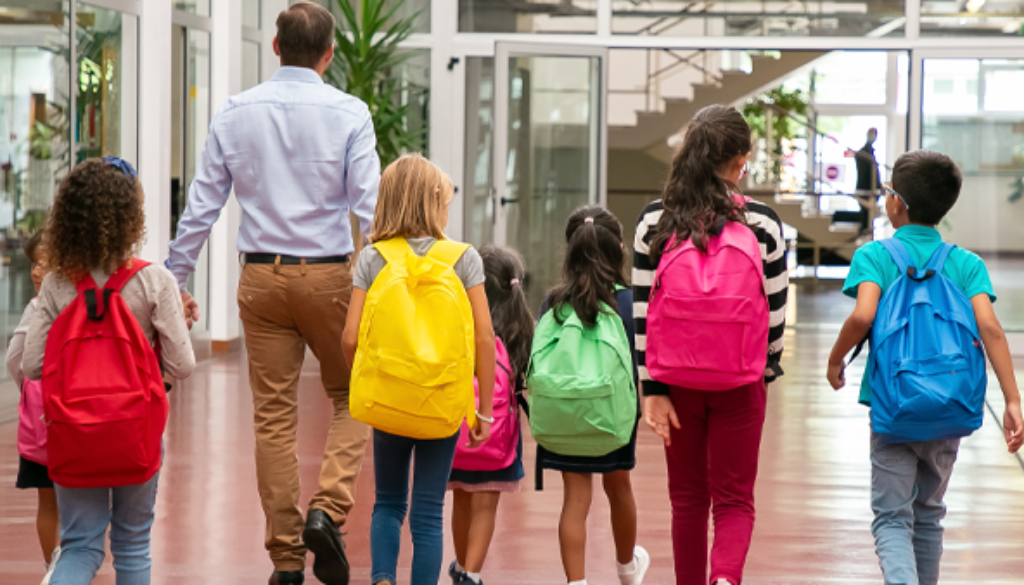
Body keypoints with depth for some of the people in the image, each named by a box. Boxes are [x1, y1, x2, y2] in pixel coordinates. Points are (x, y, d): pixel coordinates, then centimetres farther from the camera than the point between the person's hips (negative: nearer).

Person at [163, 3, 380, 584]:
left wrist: (177, 281, 10)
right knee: (352, 398, 14)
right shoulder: (348, 113, -6)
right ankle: (329, 510, -8)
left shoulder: (235, 113, 3)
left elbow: (202, 205, 4)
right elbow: (370, 205, -12)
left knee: (274, 416, 7)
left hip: (261, 277, 3)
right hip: (329, 275, -2)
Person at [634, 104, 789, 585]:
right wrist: (768, 370, 16)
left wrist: (653, 389, -2)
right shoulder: (762, 222, -4)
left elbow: (643, 311, -5)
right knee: (734, 498, 5)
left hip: (677, 380, 1)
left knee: (688, 498, 16)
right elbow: (775, 309, 0)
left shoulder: (655, 221, -3)